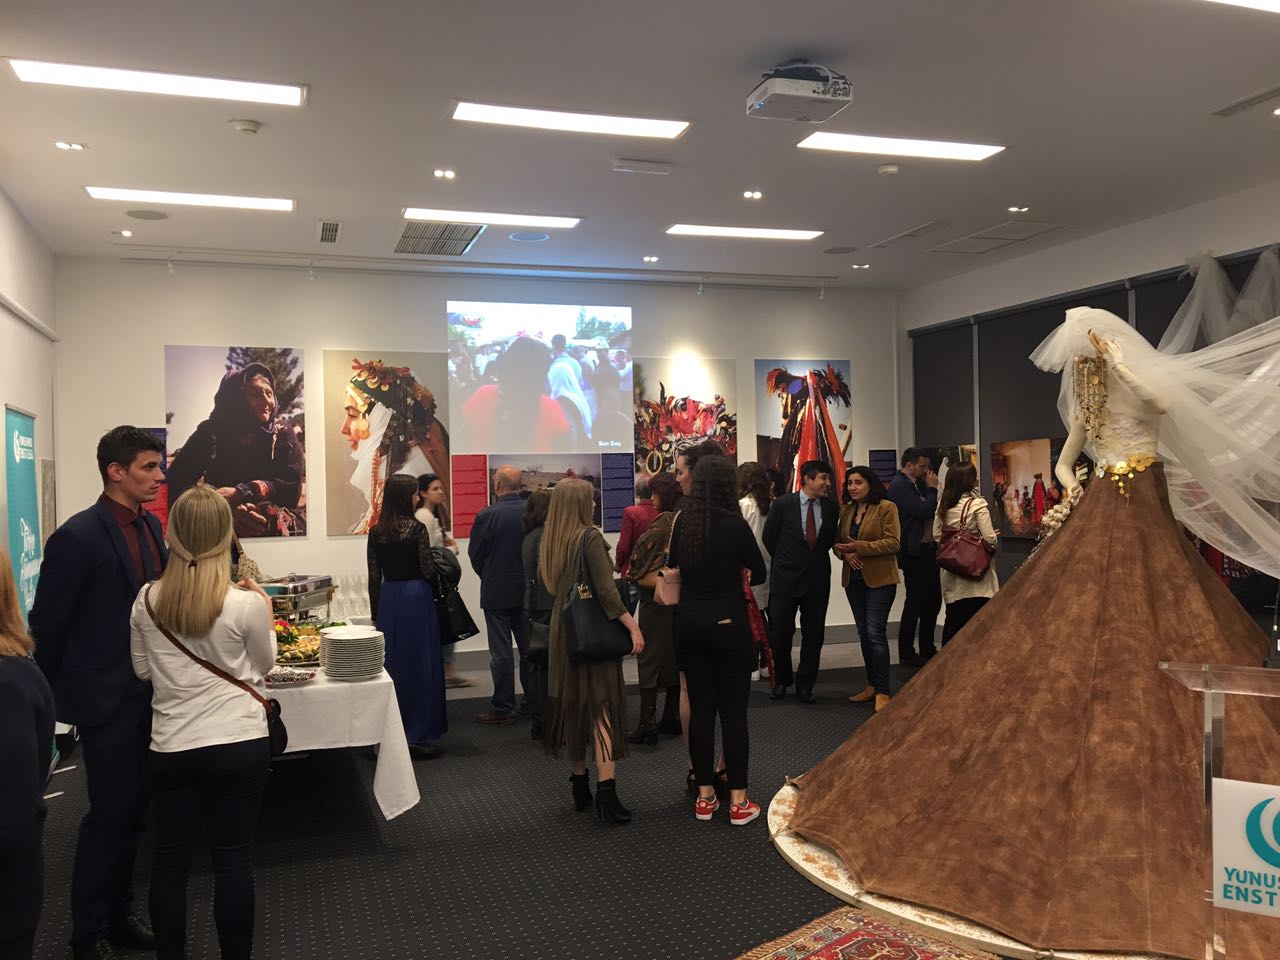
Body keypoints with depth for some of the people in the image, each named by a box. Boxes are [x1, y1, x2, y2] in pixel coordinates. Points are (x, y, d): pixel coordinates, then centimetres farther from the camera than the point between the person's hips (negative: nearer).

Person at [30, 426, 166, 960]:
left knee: (134, 812, 15)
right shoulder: (78, 536, -16)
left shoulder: (151, 527, 6)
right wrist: (46, 699, -4)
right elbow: (47, 625, -11)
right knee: (110, 814, 3)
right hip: (105, 698, -7)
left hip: (149, 693, 7)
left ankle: (118, 914, 31)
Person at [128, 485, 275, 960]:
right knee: (234, 861, 8)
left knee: (170, 861, 14)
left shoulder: (147, 600, -4)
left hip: (171, 747, 3)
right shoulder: (246, 603, -15)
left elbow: (142, 670, 10)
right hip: (239, 745, -3)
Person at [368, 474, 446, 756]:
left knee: (391, 663, 13)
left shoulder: (376, 531, 4)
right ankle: (417, 735, 6)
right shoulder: (416, 528, -12)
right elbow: (428, 571, -12)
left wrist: (376, 613, 14)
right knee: (419, 664, 2)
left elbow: (374, 577, 7)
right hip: (416, 597, -5)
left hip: (387, 599, 5)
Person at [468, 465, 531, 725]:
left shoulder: (487, 515, -16)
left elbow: (475, 554, -7)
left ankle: (503, 708, 8)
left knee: (501, 652, 2)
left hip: (497, 591, -4)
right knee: (529, 648, 14)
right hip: (528, 591, 4)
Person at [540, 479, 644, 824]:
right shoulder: (590, 537, -14)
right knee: (603, 708, -5)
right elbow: (605, 590, -19)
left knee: (572, 706, 13)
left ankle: (579, 787, 23)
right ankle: (606, 792, -12)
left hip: (563, 633, 7)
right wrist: (633, 626, -17)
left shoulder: (549, 542, 5)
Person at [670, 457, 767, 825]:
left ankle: (705, 796, 19)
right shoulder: (734, 524, -13)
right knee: (733, 710, 3)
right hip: (728, 622, -4)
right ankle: (738, 801, 9)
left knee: (700, 708, 10)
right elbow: (760, 573, 0)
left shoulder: (682, 522, -1)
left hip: (690, 622, 4)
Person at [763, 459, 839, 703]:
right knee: (781, 633, 4)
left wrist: (816, 560, 9)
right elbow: (769, 537, 3)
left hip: (818, 580, 2)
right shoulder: (783, 504, -7)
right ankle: (782, 680, 25)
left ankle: (805, 685, 21)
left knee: (813, 636, 7)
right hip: (786, 579, -2)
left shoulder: (831, 507, 1)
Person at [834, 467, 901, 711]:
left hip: (880, 579, -6)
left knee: (875, 632, -10)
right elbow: (838, 541, 11)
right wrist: (845, 554, -11)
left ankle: (883, 691, -3)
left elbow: (893, 542, -15)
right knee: (863, 633, 12)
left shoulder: (886, 508, -8)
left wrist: (859, 547, -20)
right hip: (853, 578, 6)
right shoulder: (846, 510, 10)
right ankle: (872, 685, 23)